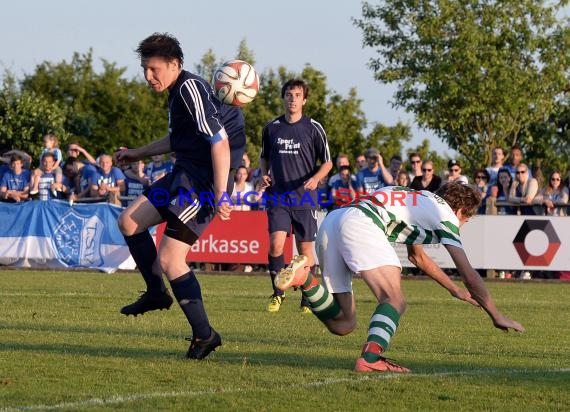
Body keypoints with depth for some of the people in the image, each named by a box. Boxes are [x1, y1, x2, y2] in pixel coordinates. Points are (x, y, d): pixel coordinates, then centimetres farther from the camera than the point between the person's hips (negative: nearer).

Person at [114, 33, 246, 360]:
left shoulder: (190, 89, -18)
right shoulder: (178, 91, 13)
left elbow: (219, 140, -24)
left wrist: (220, 194, -28)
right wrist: (138, 154, 37)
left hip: (204, 181, -10)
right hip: (185, 174, 10)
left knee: (170, 259, -11)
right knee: (129, 222, 10)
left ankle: (204, 334, -2)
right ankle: (157, 293, 21)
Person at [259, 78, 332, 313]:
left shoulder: (313, 128, 0)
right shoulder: (271, 128, 7)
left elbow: (327, 162, 5)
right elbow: (264, 157, 22)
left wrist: (315, 178, -14)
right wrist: (263, 174, 2)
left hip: (305, 197, -1)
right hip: (277, 196, 1)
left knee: (305, 248, 2)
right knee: (276, 243, -15)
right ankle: (278, 293, 2)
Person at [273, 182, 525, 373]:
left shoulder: (422, 202, 34)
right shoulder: (445, 215, 11)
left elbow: (417, 257, 50)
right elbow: (469, 274, 8)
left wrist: (456, 291, 57)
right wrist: (497, 317, 16)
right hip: (360, 223, -8)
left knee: (343, 324, 9)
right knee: (395, 301, -17)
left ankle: (304, 278, -10)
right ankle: (371, 358, -39)